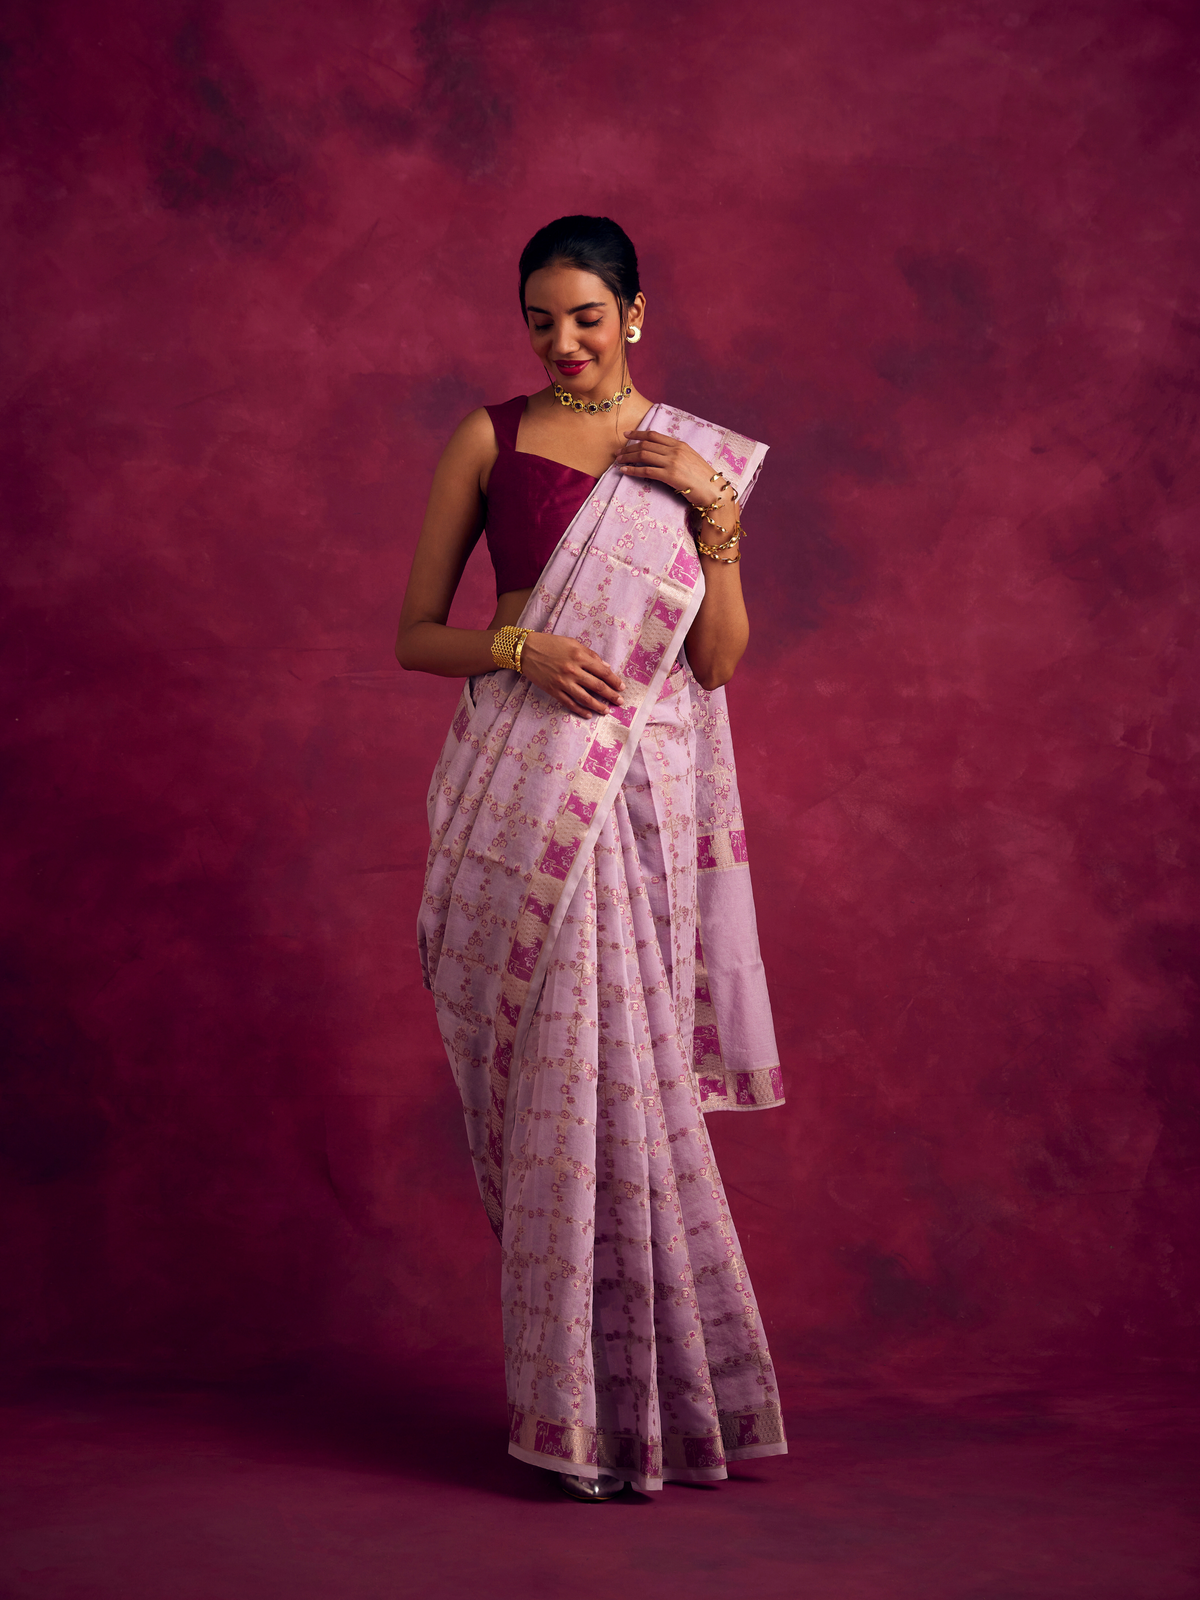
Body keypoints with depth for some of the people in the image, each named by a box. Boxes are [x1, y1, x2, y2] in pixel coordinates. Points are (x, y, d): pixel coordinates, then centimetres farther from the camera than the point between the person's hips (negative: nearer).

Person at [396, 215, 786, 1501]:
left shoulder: (697, 458, 10)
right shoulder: (487, 440, 8)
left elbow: (718, 658, 5)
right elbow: (414, 634, 6)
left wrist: (715, 514, -6)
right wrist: (521, 646, -12)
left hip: (636, 789, 0)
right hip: (515, 786, 0)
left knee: (619, 1068, -3)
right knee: (547, 1070, -1)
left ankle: (642, 1395, 11)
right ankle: (575, 1402, 9)